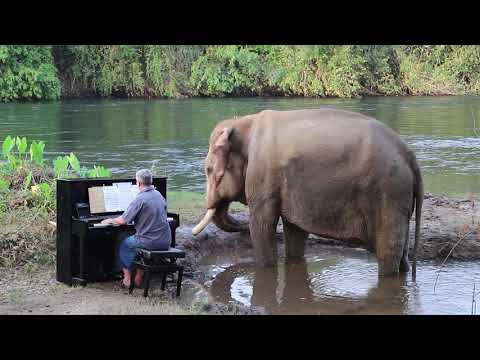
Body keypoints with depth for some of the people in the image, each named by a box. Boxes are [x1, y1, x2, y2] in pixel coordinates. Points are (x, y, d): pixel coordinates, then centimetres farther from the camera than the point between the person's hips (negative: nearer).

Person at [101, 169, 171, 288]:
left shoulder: (140, 199, -16)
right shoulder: (159, 195, 7)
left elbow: (123, 221, -13)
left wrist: (110, 220, 7)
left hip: (150, 242, -6)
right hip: (166, 242, 6)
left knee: (124, 245, 20)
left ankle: (127, 279, 19)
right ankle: (139, 278, 31)